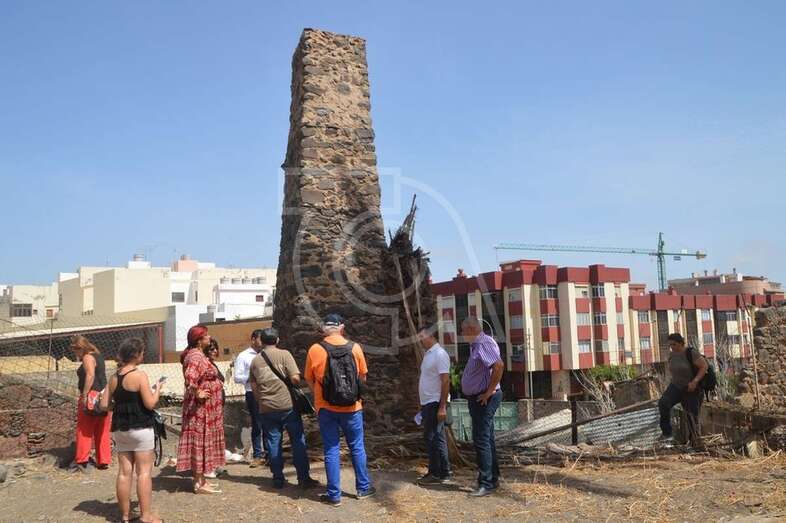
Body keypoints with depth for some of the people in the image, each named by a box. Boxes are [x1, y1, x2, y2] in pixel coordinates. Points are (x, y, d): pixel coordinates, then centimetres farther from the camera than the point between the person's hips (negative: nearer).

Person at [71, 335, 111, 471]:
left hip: (91, 396, -9)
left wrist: (84, 395, -24)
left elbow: (90, 375, -23)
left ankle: (82, 461, 0)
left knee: (84, 430, -1)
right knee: (102, 431, 10)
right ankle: (103, 462, 12)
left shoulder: (88, 358, -9)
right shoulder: (98, 356, 19)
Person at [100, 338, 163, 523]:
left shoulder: (114, 378, 7)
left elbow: (105, 405, 9)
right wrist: (158, 388, 1)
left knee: (124, 472, 9)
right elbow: (150, 403, -16)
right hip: (140, 428, -6)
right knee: (144, 472, -1)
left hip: (120, 429, 6)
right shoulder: (139, 375, -13)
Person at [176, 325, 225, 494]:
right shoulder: (196, 357, -20)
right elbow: (189, 378, -35)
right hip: (200, 408, -10)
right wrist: (197, 394, -24)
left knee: (201, 443, 14)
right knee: (200, 442, -4)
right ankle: (199, 483, 3)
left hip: (205, 408, 10)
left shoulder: (198, 355, 13)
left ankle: (200, 480, 21)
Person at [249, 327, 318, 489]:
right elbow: (295, 378, -13)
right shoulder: (284, 354, -6)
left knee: (273, 443, 10)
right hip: (287, 404, -3)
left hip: (266, 408, 3)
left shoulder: (255, 360, 6)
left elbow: (253, 387, 11)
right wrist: (295, 386, 8)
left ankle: (278, 479, 14)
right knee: (298, 441, 4)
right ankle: (303, 479, 4)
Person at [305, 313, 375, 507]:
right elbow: (363, 377, 4)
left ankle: (334, 494, 9)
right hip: (352, 407, 1)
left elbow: (309, 380, 3)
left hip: (326, 408, -1)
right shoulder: (354, 347, -5)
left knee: (331, 450, 6)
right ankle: (363, 488, 23)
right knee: (357, 448, 14)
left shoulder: (315, 350, -7)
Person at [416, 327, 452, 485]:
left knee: (433, 438, -7)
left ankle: (437, 474, 0)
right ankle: (442, 473, 18)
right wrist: (422, 405, 19)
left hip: (435, 403, -10)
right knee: (434, 437, 12)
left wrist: (442, 407, -22)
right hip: (427, 403, 10)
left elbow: (445, 381, -19)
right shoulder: (428, 354, 15)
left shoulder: (439, 354, -14)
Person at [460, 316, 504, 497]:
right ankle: (493, 477, 27)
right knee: (486, 439, 17)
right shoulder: (475, 345, 13)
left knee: (481, 440, -8)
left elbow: (499, 365, -33)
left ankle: (486, 484, -3)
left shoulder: (485, 343, -19)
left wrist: (489, 391, -26)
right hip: (477, 398, 11)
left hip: (483, 399, -11)